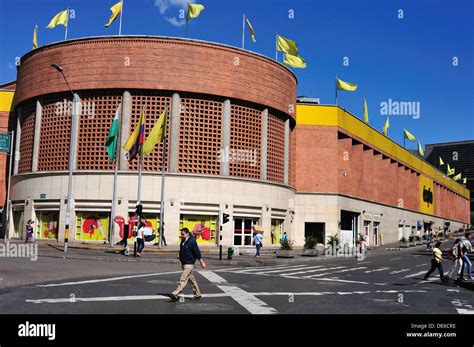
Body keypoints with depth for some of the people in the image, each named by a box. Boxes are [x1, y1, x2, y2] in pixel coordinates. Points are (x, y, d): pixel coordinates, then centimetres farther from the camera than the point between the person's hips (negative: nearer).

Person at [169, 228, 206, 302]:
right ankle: (197, 294, 27)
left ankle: (175, 294, -20)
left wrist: (202, 262, -11)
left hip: (189, 264, -9)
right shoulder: (183, 242, 9)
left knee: (183, 279, -14)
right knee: (192, 279, 16)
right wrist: (180, 255, 5)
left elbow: (197, 252, -13)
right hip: (184, 264, 9)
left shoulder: (192, 242, -16)